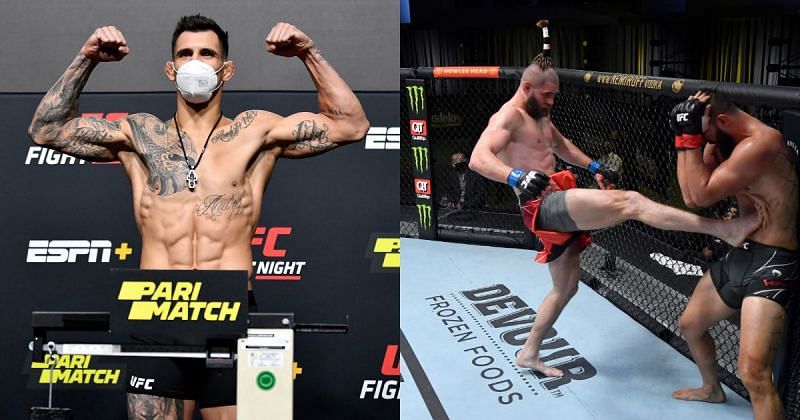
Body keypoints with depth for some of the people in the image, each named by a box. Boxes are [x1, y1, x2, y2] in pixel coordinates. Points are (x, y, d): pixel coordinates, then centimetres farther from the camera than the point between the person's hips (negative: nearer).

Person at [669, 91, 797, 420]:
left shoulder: (760, 143, -23)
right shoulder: (729, 142, 8)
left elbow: (703, 194, -21)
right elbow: (691, 196, 3)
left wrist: (692, 136, -17)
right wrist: (685, 136, -2)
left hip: (771, 263, -10)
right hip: (740, 254, 10)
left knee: (753, 373, -21)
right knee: (690, 325, 27)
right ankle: (712, 389, 53)